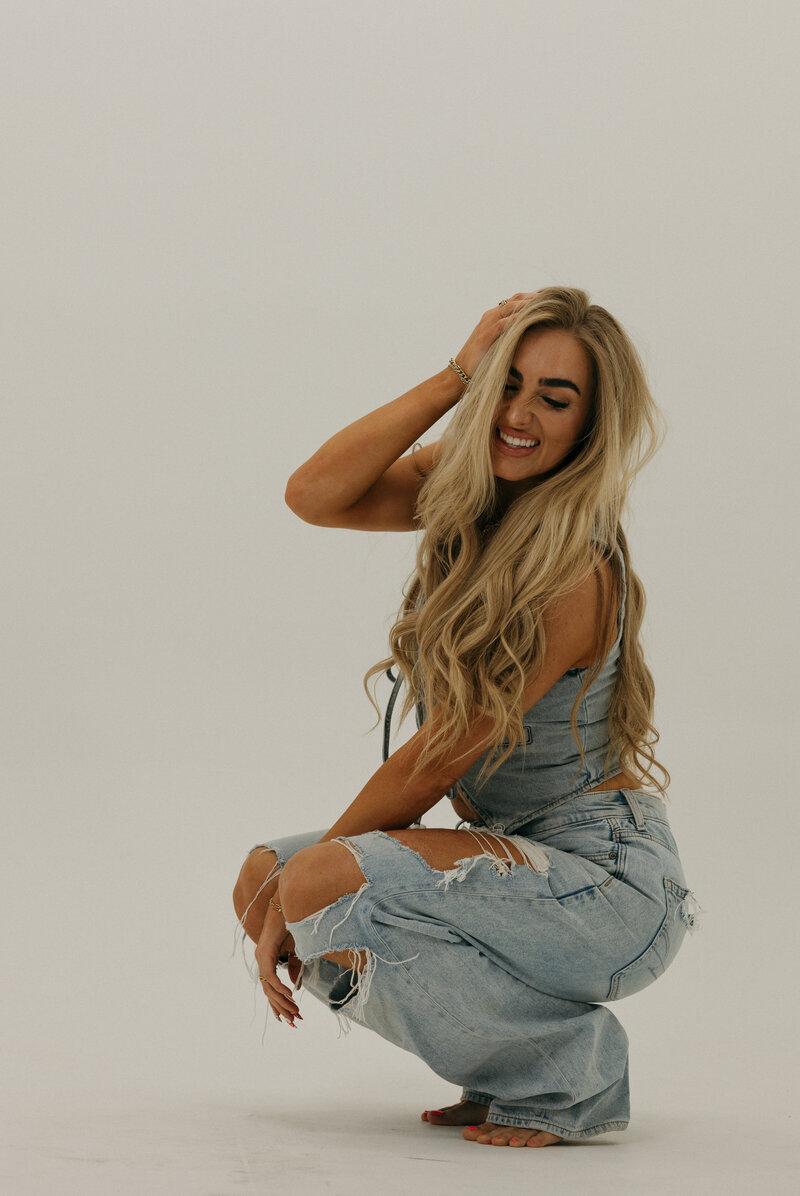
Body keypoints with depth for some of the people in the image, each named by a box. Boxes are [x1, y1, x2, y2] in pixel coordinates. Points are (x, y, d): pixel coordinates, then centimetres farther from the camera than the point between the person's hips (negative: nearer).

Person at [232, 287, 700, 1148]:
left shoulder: (576, 569, -22)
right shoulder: (461, 492, 2)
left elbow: (440, 757, -18)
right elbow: (315, 496, -14)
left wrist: (310, 879, -10)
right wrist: (455, 376, -15)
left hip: (606, 881, -9)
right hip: (517, 853, 9)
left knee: (322, 882, -25)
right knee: (262, 878, 6)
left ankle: (566, 1076, -8)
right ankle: (515, 1053, 12)